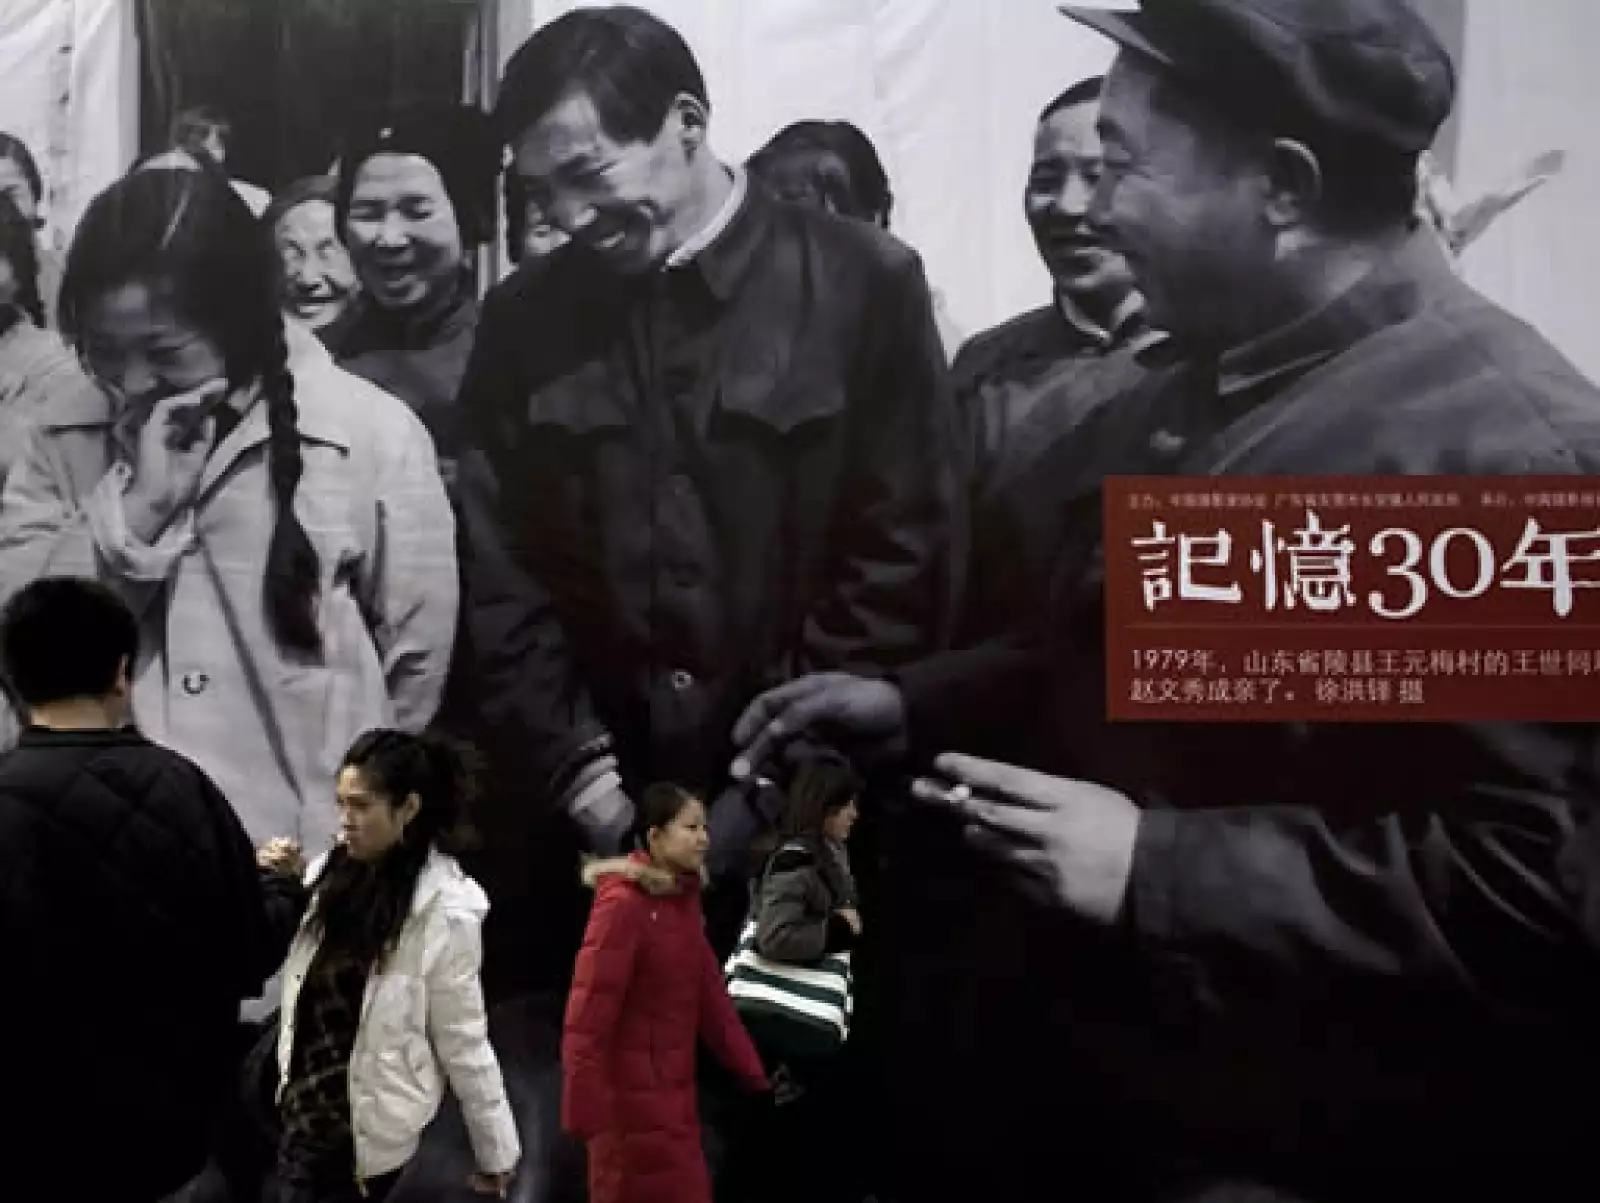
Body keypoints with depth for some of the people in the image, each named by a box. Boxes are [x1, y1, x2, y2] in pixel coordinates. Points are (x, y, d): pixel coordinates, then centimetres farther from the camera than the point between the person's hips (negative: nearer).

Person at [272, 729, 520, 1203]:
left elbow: (463, 1041, -9)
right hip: (302, 1112, 6)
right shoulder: (329, 874, 1)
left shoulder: (444, 909, -15)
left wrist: (496, 1153, -5)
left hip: (371, 1132, -5)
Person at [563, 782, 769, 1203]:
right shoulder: (624, 904, -20)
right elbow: (588, 1013, -22)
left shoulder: (684, 898, 6)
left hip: (674, 1086, 9)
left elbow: (708, 992, 10)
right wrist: (583, 1112, -24)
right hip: (633, 1090, -9)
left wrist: (752, 1071, 8)